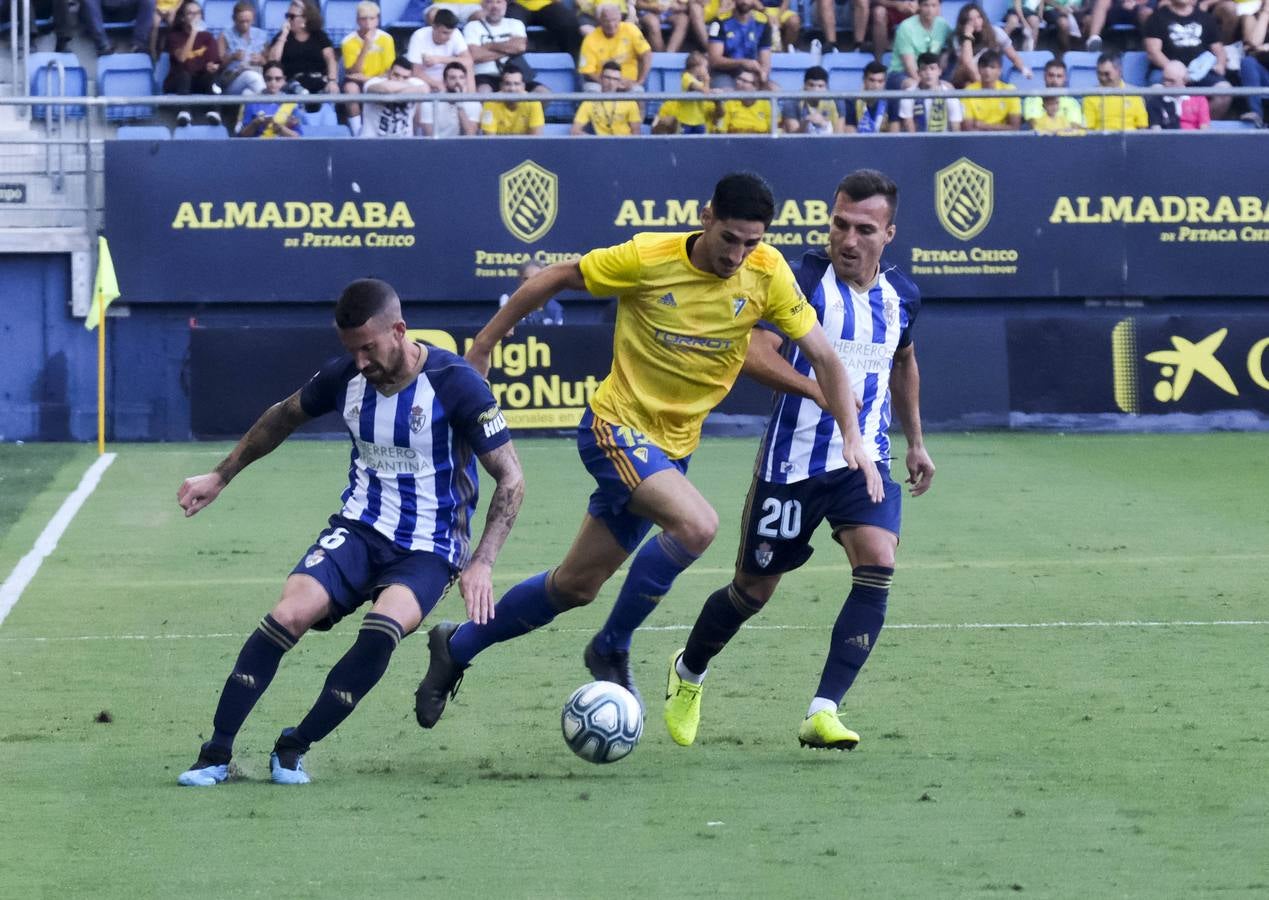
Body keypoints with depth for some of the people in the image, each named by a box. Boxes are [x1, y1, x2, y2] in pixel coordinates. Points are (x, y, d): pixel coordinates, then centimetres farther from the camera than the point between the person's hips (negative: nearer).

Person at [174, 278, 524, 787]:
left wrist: (482, 562, -20)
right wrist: (221, 477, 22)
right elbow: (284, 417, 20)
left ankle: (294, 748, -14)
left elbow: (510, 479, -11)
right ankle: (216, 754, -15)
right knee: (290, 614, -24)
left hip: (428, 549, -3)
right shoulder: (344, 376, -3)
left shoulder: (454, 383, -16)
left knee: (382, 629, -33)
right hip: (359, 530, 3)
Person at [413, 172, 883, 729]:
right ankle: (612, 649, -10)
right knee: (697, 523, -30)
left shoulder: (767, 273, -9)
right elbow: (554, 279, -3)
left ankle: (458, 646, 32)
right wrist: (483, 346, 2)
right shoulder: (647, 259, -17)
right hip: (616, 427, -5)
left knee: (575, 587, 11)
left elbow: (822, 355, -1)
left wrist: (852, 436, -11)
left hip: (672, 448, 5)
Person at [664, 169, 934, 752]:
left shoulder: (900, 295, 6)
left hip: (866, 461, 4)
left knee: (877, 569, -21)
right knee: (754, 588, 9)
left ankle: (823, 713, -20)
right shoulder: (805, 281, -13)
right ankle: (688, 673, 39)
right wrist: (822, 392, -34)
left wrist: (916, 441, 29)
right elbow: (752, 351, -25)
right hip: (794, 461, -4)